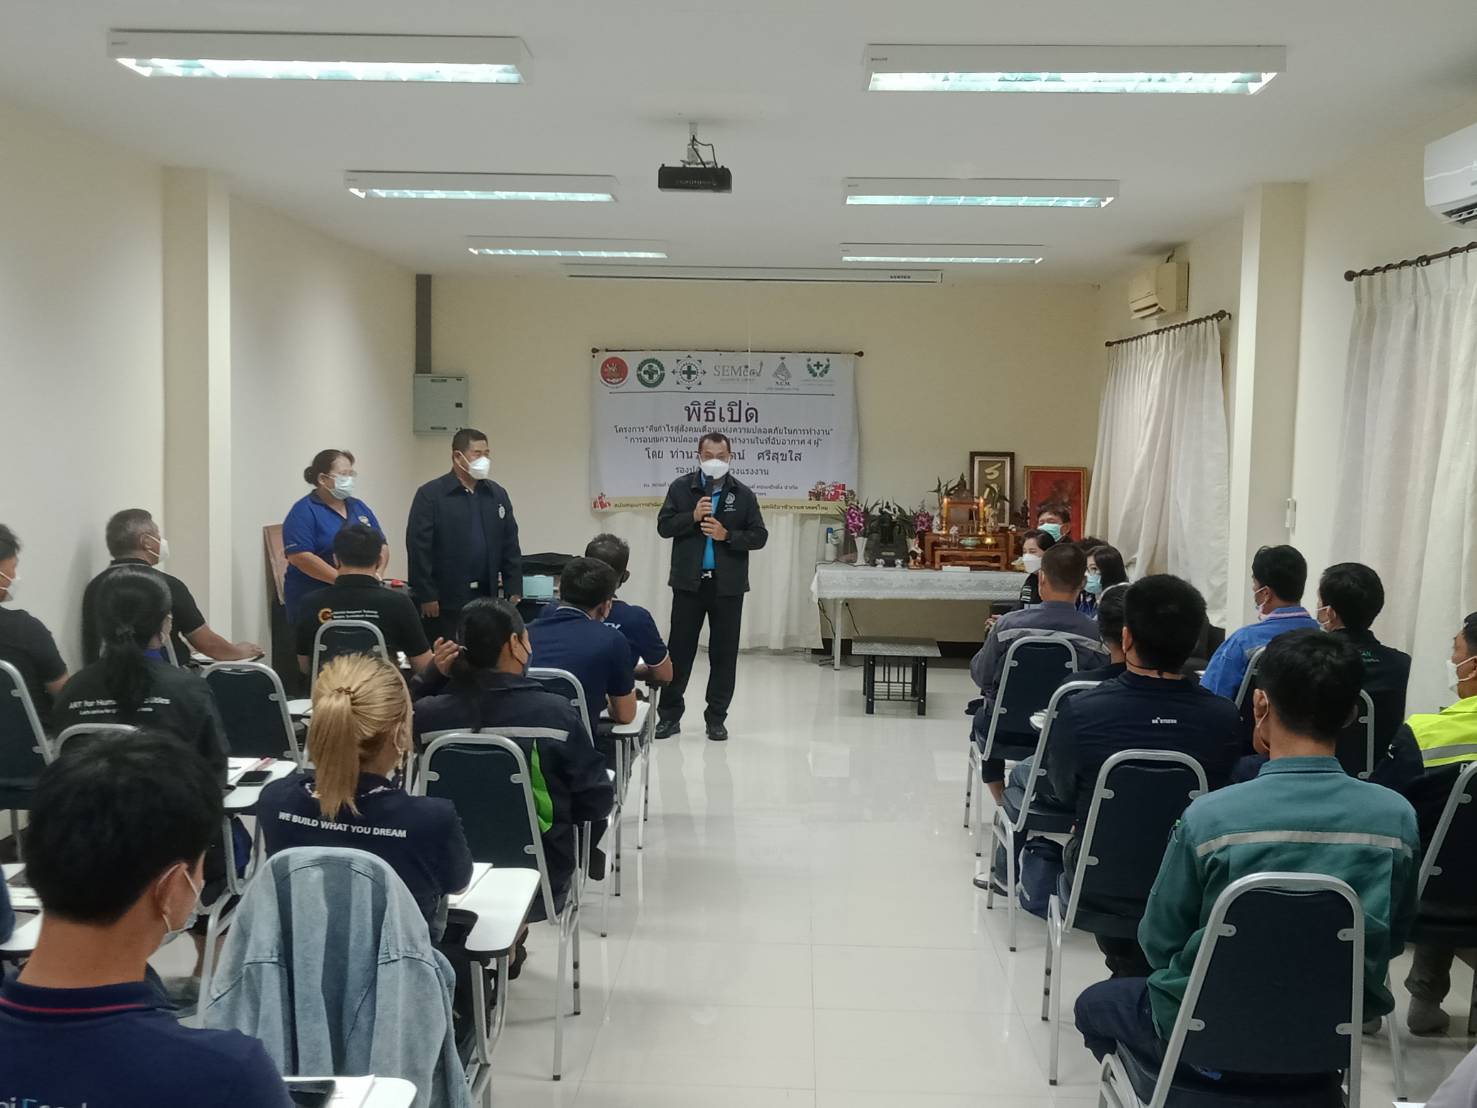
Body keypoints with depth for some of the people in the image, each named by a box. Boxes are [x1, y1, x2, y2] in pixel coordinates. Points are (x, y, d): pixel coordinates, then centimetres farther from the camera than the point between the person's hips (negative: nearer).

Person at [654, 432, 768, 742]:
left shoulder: (743, 494, 2)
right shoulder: (681, 487, 3)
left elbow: (759, 536, 0)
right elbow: (663, 526, 0)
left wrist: (727, 535, -15)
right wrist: (692, 516, -15)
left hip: (728, 585, 0)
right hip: (689, 582, 0)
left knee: (724, 653, 5)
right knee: (680, 649, 4)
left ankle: (716, 718, 15)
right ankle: (670, 714, 14)